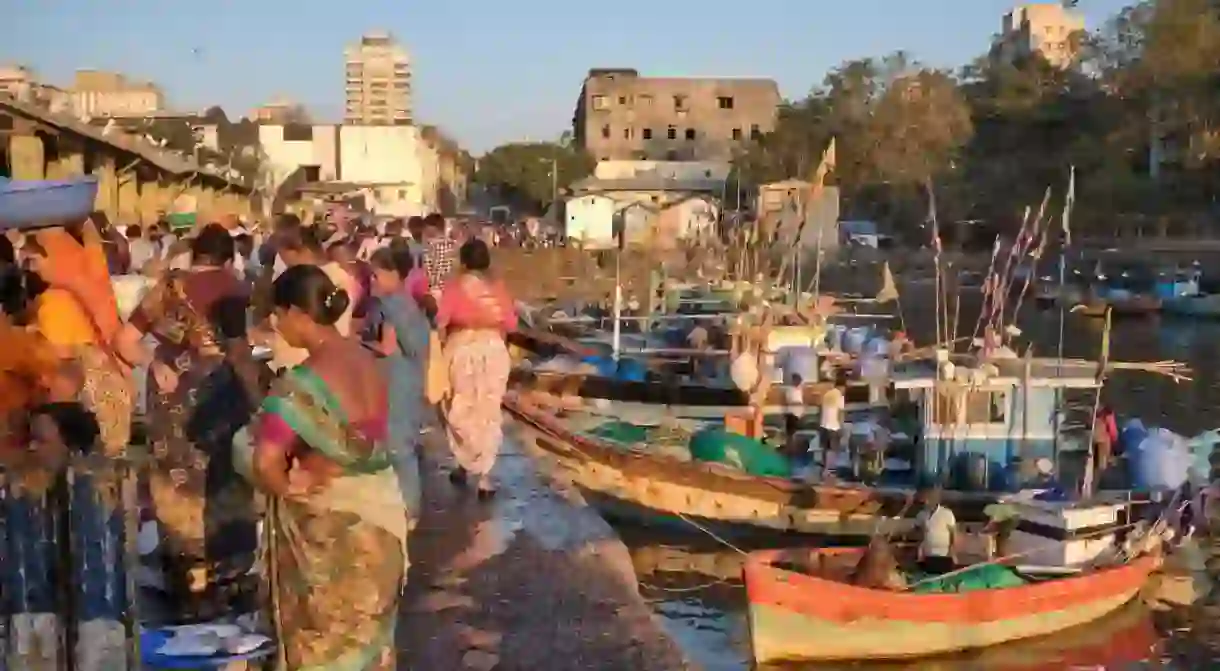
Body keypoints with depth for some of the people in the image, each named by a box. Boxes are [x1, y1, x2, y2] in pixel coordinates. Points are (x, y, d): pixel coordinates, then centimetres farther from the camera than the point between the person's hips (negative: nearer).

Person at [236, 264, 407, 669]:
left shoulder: (304, 382, -23)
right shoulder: (367, 361, -1)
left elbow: (264, 461, -30)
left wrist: (285, 490, -11)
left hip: (331, 521, -7)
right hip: (379, 506, 7)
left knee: (326, 637, 12)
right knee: (368, 628, 22)